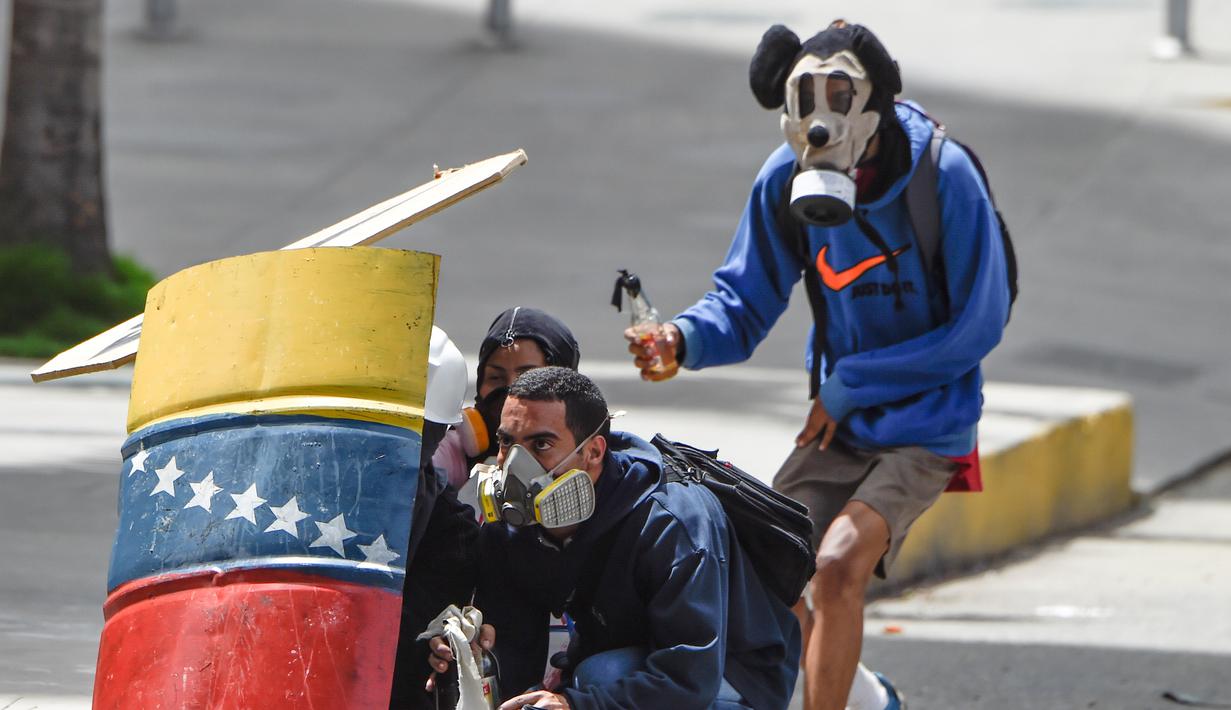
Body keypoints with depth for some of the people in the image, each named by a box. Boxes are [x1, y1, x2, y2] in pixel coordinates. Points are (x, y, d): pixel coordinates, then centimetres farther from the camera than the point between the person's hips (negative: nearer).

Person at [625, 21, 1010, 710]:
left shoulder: (943, 175, -18)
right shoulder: (787, 180, -6)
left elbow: (977, 327, -12)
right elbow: (745, 304, 2)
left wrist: (853, 384, -13)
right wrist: (684, 339, -22)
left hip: (925, 428, -5)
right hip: (838, 425, 5)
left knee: (838, 566, -26)